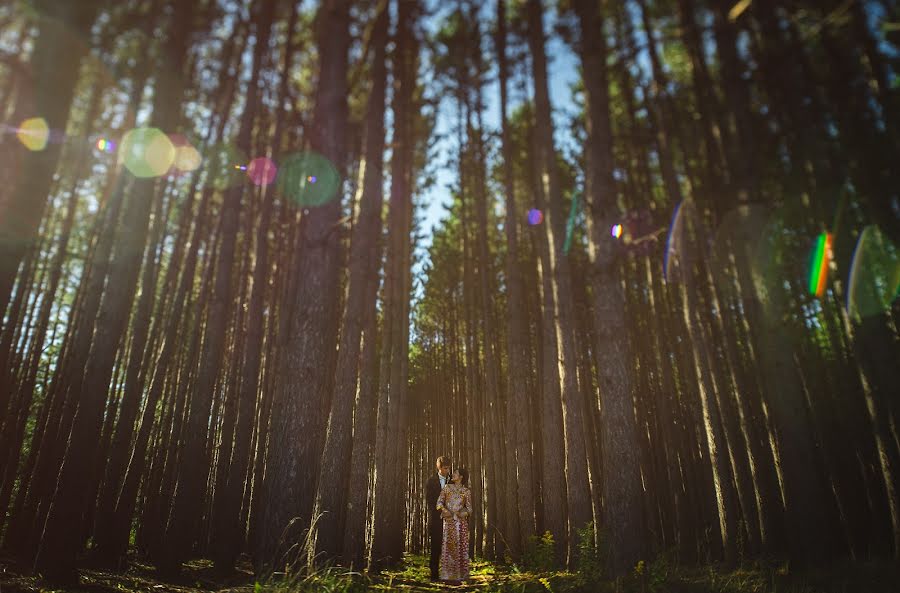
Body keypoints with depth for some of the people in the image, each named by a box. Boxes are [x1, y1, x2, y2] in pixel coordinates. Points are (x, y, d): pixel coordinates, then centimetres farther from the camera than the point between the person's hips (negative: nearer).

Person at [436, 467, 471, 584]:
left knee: (461, 547, 1)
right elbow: (439, 502, 2)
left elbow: (469, 508, 5)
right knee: (450, 547, -4)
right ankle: (450, 575, 2)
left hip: (461, 522, 1)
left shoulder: (466, 491, 7)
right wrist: (443, 510, -18)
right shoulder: (447, 488, 8)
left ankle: (459, 575, 11)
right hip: (449, 521, -1)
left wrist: (465, 513, -16)